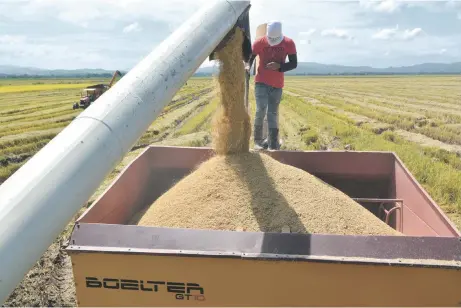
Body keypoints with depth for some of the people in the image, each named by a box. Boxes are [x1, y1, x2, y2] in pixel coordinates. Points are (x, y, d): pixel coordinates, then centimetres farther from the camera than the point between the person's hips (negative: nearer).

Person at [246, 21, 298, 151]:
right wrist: (247, 66, -24)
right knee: (261, 110, -16)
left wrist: (279, 66, -21)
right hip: (261, 82, -1)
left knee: (273, 113, 4)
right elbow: (249, 58, 0)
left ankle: (273, 144, 10)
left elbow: (294, 63, -3)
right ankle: (257, 140, 2)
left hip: (277, 84, 2)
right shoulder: (259, 42, -9)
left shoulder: (289, 43, -7)